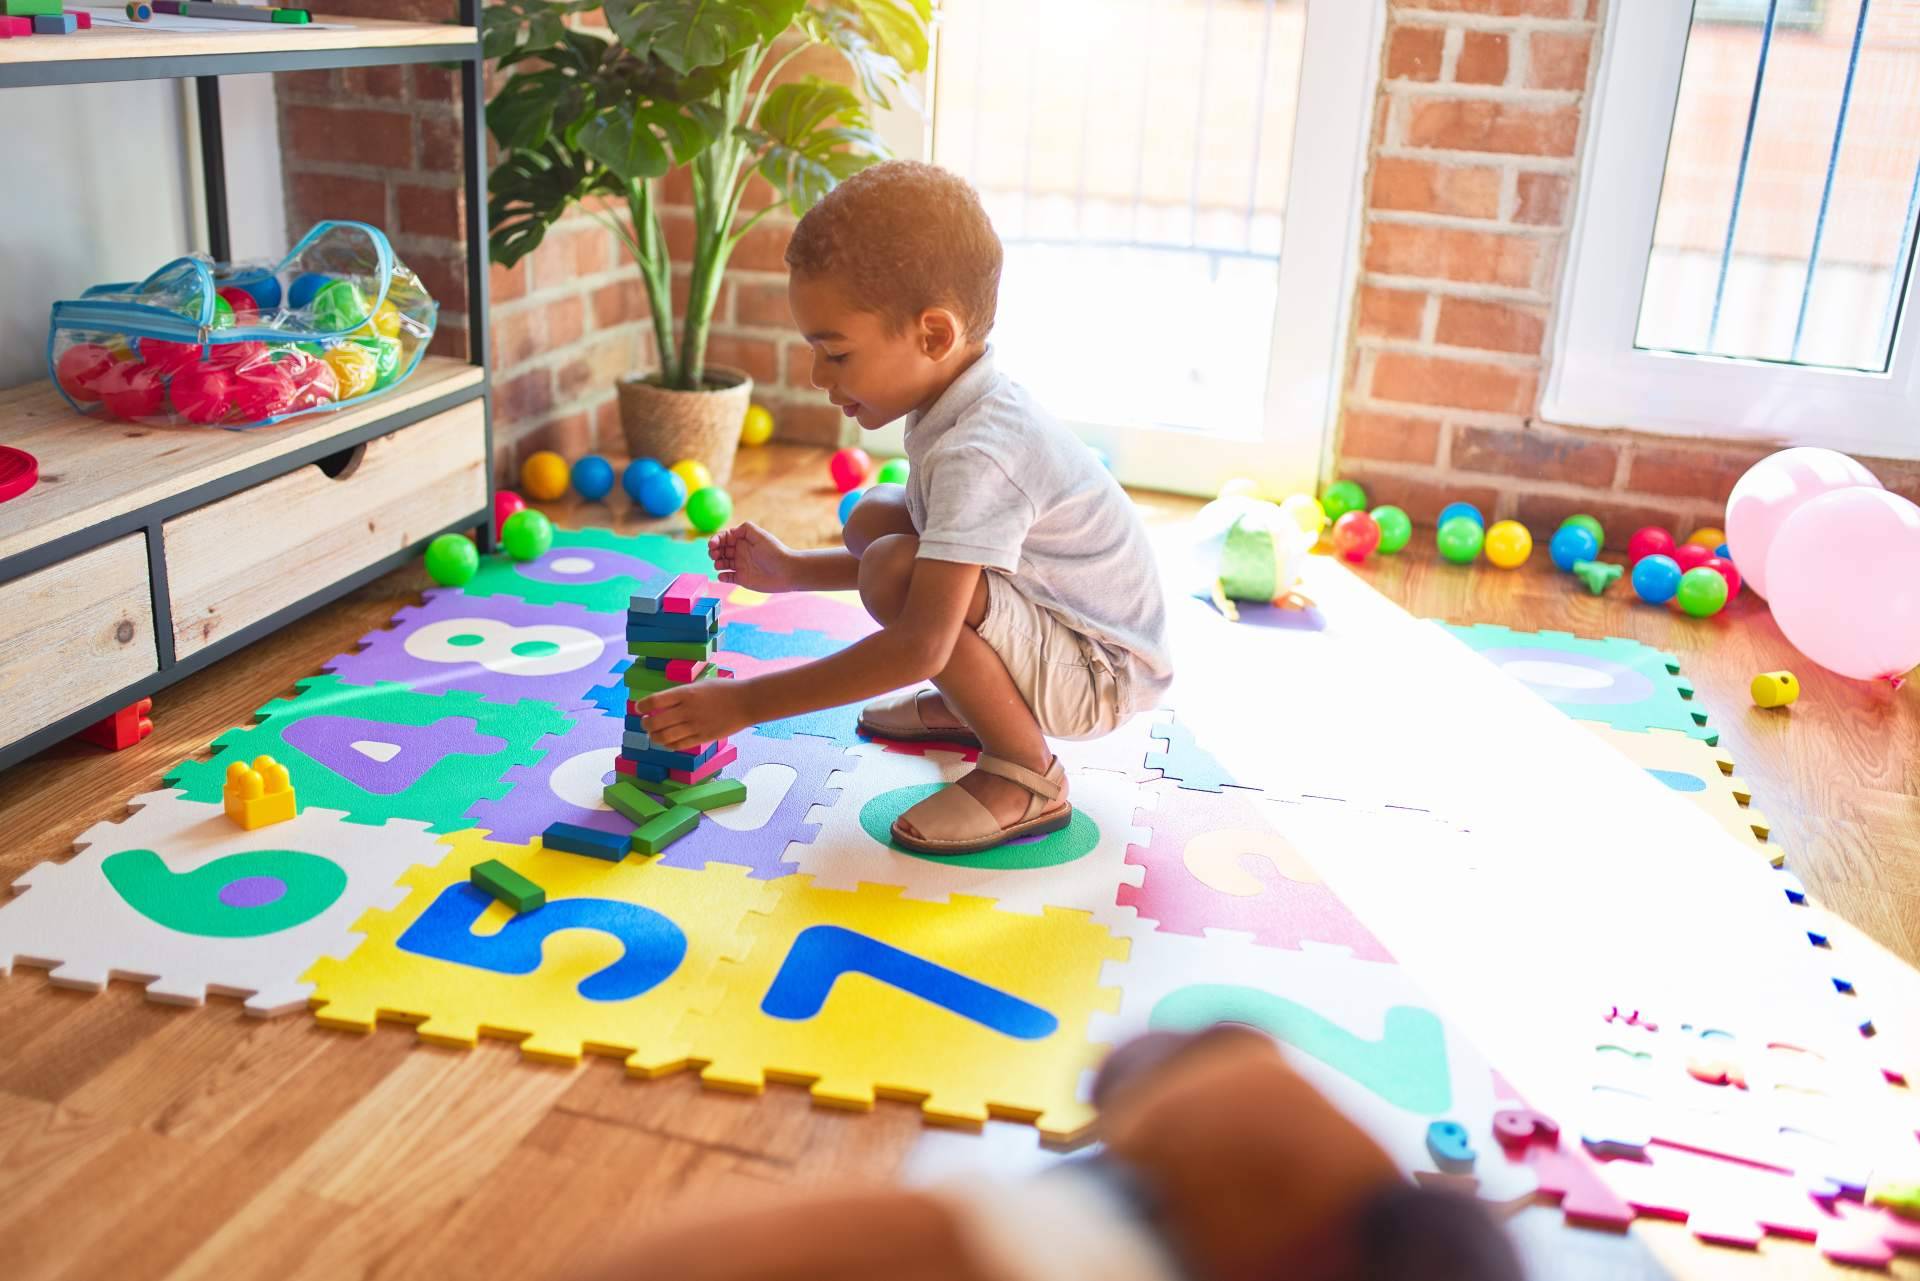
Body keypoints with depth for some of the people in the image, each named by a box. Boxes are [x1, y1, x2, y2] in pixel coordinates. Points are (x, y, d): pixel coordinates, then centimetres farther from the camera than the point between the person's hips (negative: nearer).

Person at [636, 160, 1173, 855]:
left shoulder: (978, 454, -30)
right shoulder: (966, 409, 0)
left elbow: (920, 645, -37)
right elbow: (935, 557, 16)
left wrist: (745, 703, -34)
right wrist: (793, 571, 8)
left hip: (1104, 673, -10)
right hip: (1048, 619, 10)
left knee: (893, 569, -30)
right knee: (875, 517, 8)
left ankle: (1029, 775, -13)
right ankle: (966, 707, 17)